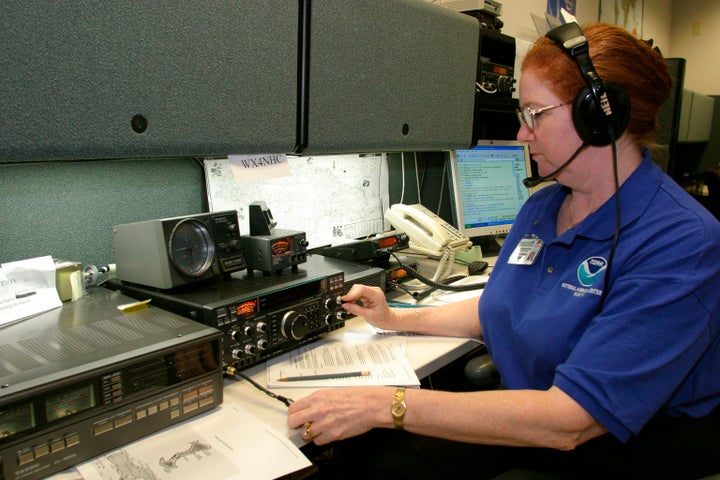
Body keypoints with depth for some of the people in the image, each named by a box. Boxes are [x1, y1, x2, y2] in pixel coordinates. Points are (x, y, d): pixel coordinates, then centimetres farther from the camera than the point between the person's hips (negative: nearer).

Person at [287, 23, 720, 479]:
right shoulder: (540, 206, 4)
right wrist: (397, 319, 12)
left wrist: (385, 404, -31)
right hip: (526, 420, 6)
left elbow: (568, 421, -29)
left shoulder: (681, 242, -22)